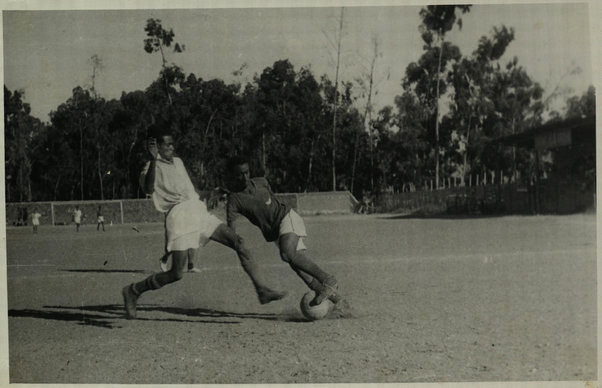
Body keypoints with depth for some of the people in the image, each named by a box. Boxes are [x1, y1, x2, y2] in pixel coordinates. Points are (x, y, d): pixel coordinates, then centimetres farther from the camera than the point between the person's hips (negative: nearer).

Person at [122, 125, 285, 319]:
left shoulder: (177, 161, 23)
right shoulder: (152, 167, -1)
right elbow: (148, 189, -24)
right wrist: (153, 160, -31)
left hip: (199, 212, 7)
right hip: (179, 215, -7)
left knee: (238, 242, -10)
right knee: (176, 274, -11)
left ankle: (262, 290, -12)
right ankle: (132, 291, 11)